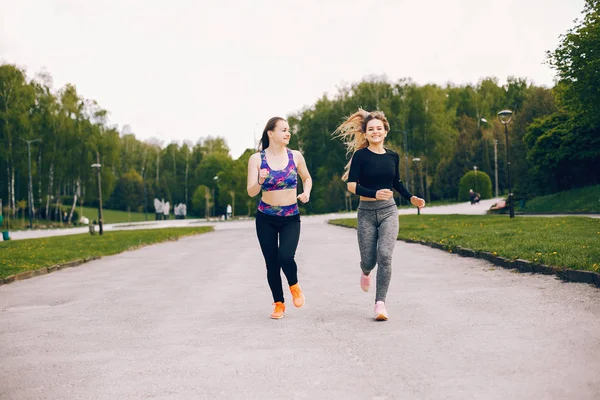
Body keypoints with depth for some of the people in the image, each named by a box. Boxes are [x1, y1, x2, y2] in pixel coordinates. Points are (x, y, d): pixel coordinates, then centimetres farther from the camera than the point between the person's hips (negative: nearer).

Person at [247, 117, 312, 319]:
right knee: (272, 263, 3)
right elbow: (251, 192, -10)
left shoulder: (295, 156, -1)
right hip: (266, 218, 0)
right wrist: (260, 181, -31)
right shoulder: (256, 159, -6)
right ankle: (279, 303, 22)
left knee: (285, 256, -19)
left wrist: (306, 193, -4)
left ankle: (294, 285, 12)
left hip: (291, 218, 0)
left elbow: (307, 178, 16)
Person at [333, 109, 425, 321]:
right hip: (366, 212, -2)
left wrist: (411, 198, 12)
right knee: (368, 259, 3)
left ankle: (380, 302, -10)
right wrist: (375, 193, -27)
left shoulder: (392, 156, 5)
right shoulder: (360, 155, -7)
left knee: (385, 255, -17)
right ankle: (365, 271, 43)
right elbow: (352, 185, -14)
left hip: (388, 211, 2)